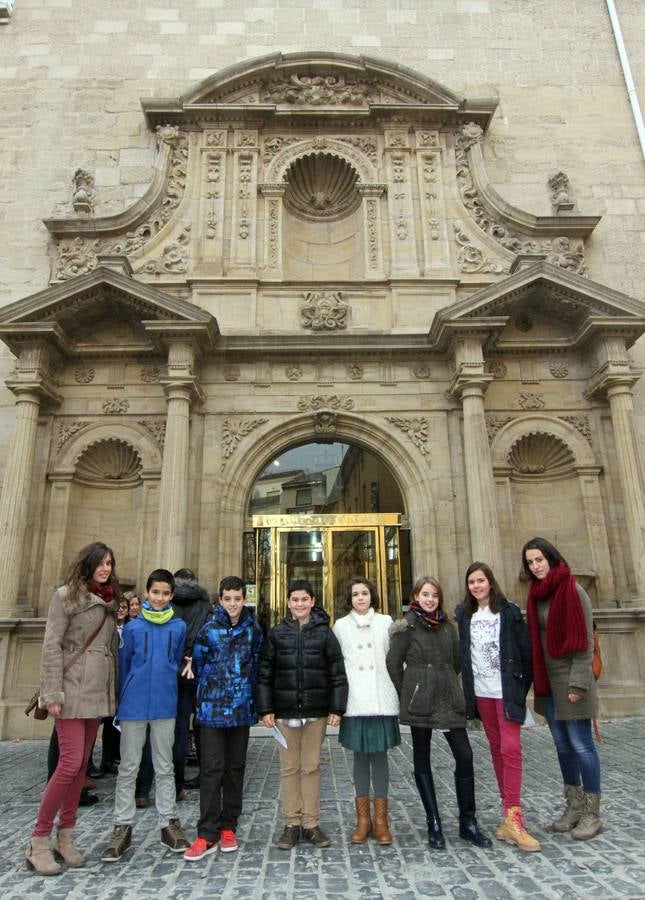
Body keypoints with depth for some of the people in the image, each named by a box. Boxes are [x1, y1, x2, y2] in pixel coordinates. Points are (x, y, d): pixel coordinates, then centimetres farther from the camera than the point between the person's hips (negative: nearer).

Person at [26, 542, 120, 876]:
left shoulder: (109, 601, 13)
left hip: (98, 693, 6)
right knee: (70, 763, -8)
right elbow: (51, 646, -10)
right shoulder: (66, 595, -6)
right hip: (72, 691, -6)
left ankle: (65, 838, 22)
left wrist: (114, 691, 14)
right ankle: (38, 842, 7)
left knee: (81, 765, 10)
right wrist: (52, 694, -15)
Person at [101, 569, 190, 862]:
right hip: (134, 705, -1)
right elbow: (123, 666, 5)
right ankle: (123, 827, 20)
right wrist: (123, 700, 9)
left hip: (165, 705, 1)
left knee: (165, 768, 12)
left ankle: (168, 823, 22)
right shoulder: (133, 627, -2)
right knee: (128, 768, 8)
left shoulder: (179, 627, 0)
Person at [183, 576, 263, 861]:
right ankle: (207, 834, 7)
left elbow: (257, 665, 10)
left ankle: (228, 827, 23)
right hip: (212, 709, -2)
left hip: (242, 709, 2)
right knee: (212, 769, -2)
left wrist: (248, 693, 8)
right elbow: (198, 665, 5)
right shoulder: (208, 629, -4)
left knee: (235, 768, 11)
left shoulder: (253, 629, 2)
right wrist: (212, 688, 9)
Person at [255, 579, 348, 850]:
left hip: (316, 712, 0)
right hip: (285, 711, 1)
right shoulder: (277, 633, 0)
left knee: (311, 767, 10)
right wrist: (265, 709, -3)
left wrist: (336, 709, -5)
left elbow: (337, 673, -1)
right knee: (289, 768, 9)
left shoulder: (324, 632, -1)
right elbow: (264, 674, 2)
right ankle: (292, 823, 22)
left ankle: (311, 823, 23)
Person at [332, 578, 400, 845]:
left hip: (382, 700, 0)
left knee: (380, 755, 4)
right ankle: (363, 818, 20)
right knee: (360, 756, 7)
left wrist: (399, 689, 1)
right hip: (354, 702, 0)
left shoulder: (385, 622, 5)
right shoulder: (340, 626, 6)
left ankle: (381, 819, 16)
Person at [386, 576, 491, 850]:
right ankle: (434, 824, 18)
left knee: (464, 756, -1)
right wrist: (409, 696, 0)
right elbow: (393, 664, -5)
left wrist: (447, 687, 12)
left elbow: (456, 662, 18)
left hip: (449, 701, 4)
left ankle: (468, 822, 14)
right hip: (420, 704, -4)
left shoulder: (447, 627, 9)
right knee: (422, 760, 6)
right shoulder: (406, 626, -6)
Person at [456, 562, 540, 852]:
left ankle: (513, 818, -3)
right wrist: (465, 689, 5)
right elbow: (461, 652, 9)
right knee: (496, 749, 11)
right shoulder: (463, 614, 5)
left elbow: (525, 650, -4)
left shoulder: (508, 611, -5)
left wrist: (521, 687, -4)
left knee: (510, 749, -9)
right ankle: (509, 812, 21)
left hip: (506, 691, -4)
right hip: (480, 692, 4)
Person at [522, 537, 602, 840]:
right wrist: (537, 678, 10)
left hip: (569, 677, -7)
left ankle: (592, 814, 15)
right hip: (546, 679, 7)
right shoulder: (536, 594, 8)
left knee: (581, 744, 2)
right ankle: (574, 807, 27)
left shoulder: (572, 590, -12)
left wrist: (578, 682, -17)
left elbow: (584, 640, -14)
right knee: (562, 744, 15)